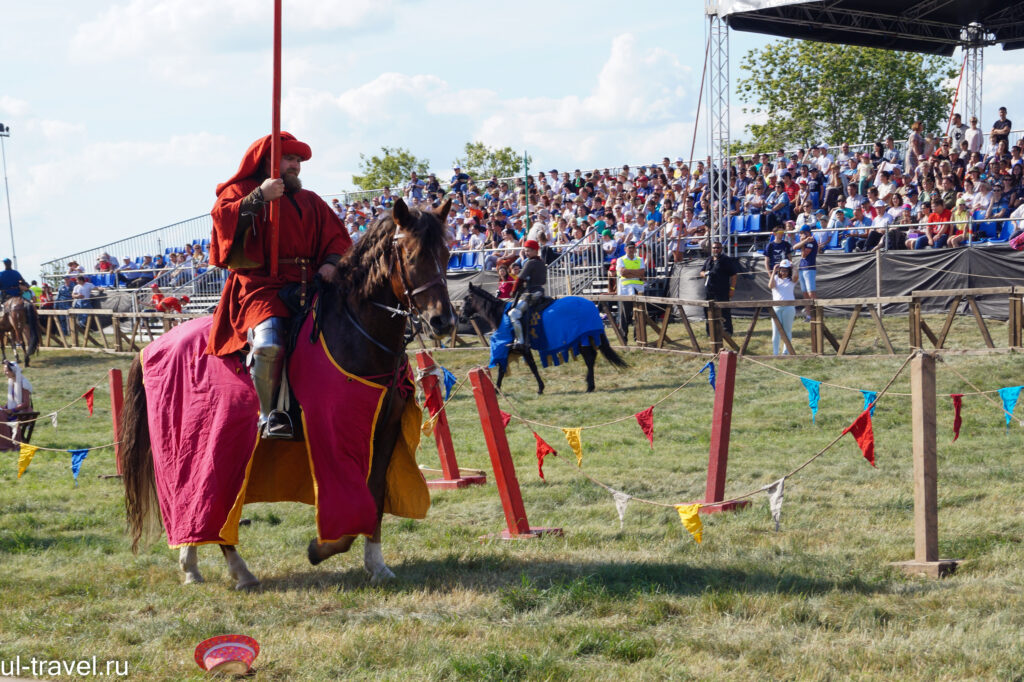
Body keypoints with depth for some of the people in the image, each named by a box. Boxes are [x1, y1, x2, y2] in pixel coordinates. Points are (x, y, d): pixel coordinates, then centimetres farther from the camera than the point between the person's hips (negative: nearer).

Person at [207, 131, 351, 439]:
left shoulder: (310, 201, 26)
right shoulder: (241, 192, 12)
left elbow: (336, 237, 21)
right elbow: (223, 218, -7)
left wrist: (331, 263, 0)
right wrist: (260, 197, -15)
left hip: (307, 285, 5)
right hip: (260, 284, -5)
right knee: (268, 343, -31)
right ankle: (270, 415, -15)